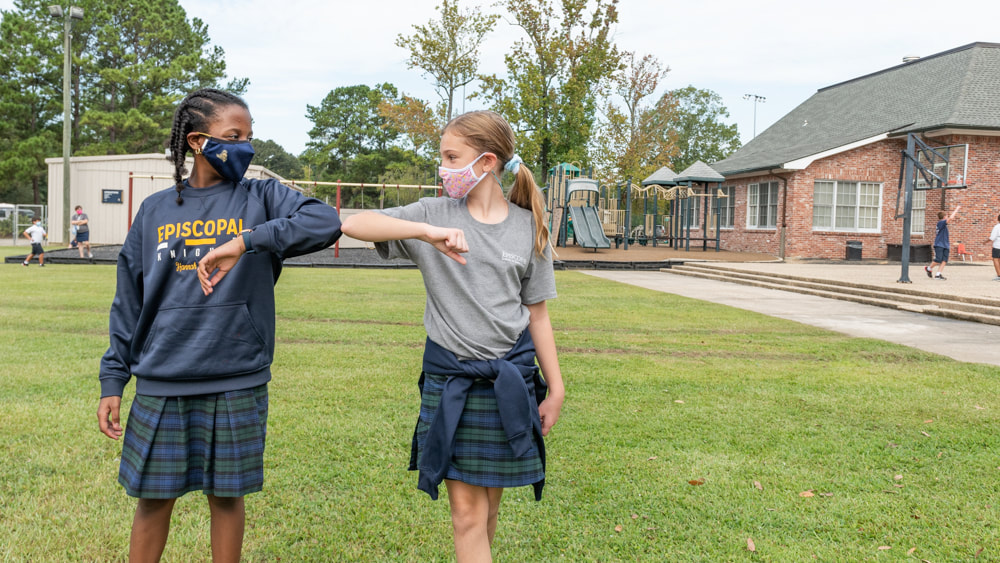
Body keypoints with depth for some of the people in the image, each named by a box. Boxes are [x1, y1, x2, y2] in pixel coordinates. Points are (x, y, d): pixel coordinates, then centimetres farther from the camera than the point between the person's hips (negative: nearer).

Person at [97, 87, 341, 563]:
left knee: (226, 496, 10)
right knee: (153, 498, 10)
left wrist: (245, 242, -30)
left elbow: (325, 222, -19)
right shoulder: (155, 211, 7)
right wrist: (112, 380, 7)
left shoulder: (261, 198, 1)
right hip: (160, 384, 2)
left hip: (236, 383, -1)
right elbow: (128, 303, 11)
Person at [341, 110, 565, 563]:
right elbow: (353, 224, -15)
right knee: (466, 510, 0)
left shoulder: (528, 226, 2)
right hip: (449, 377, -1)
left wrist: (556, 388, 7)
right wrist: (426, 233, -29)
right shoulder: (434, 214, -1)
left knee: (489, 503, 13)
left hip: (509, 377, 1)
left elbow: (536, 313, 7)